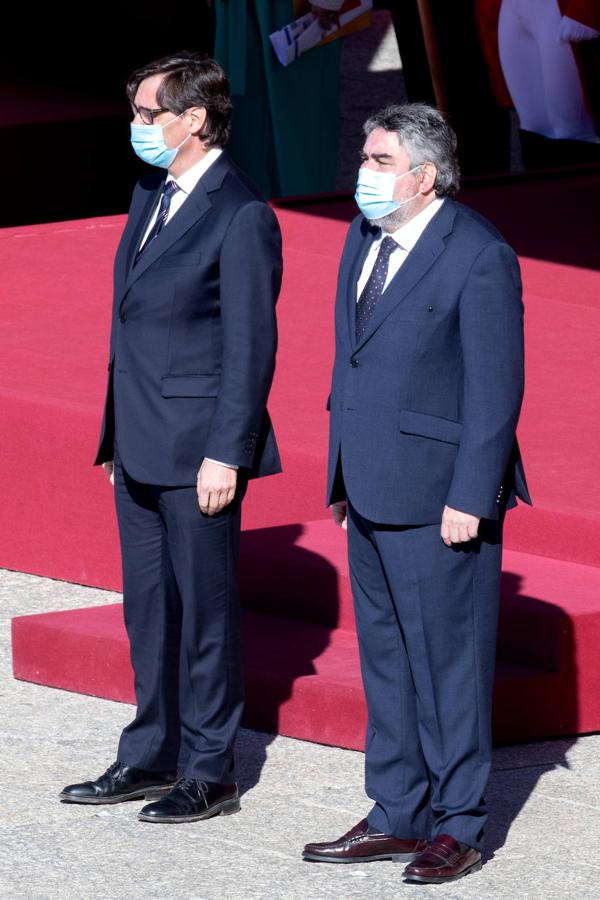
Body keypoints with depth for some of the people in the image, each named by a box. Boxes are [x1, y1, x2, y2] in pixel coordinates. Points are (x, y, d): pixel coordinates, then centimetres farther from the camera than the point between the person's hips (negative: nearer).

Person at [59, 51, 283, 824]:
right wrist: (116, 437, 17)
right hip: (140, 444, 8)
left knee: (205, 608, 1)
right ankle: (151, 757, 24)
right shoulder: (150, 195, 12)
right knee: (147, 606, 14)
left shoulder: (240, 217, -15)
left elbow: (250, 346, -16)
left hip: (198, 450, -8)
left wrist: (226, 454, -18)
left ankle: (209, 774, 8)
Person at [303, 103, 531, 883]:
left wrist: (469, 498, -17)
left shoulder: (479, 258, -14)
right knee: (385, 659, 14)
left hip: (439, 500, -8)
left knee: (449, 659, 0)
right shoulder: (364, 239, 10)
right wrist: (342, 478, 16)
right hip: (372, 495, 8)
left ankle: (458, 827, 9)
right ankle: (398, 818, 23)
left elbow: (495, 388, -15)